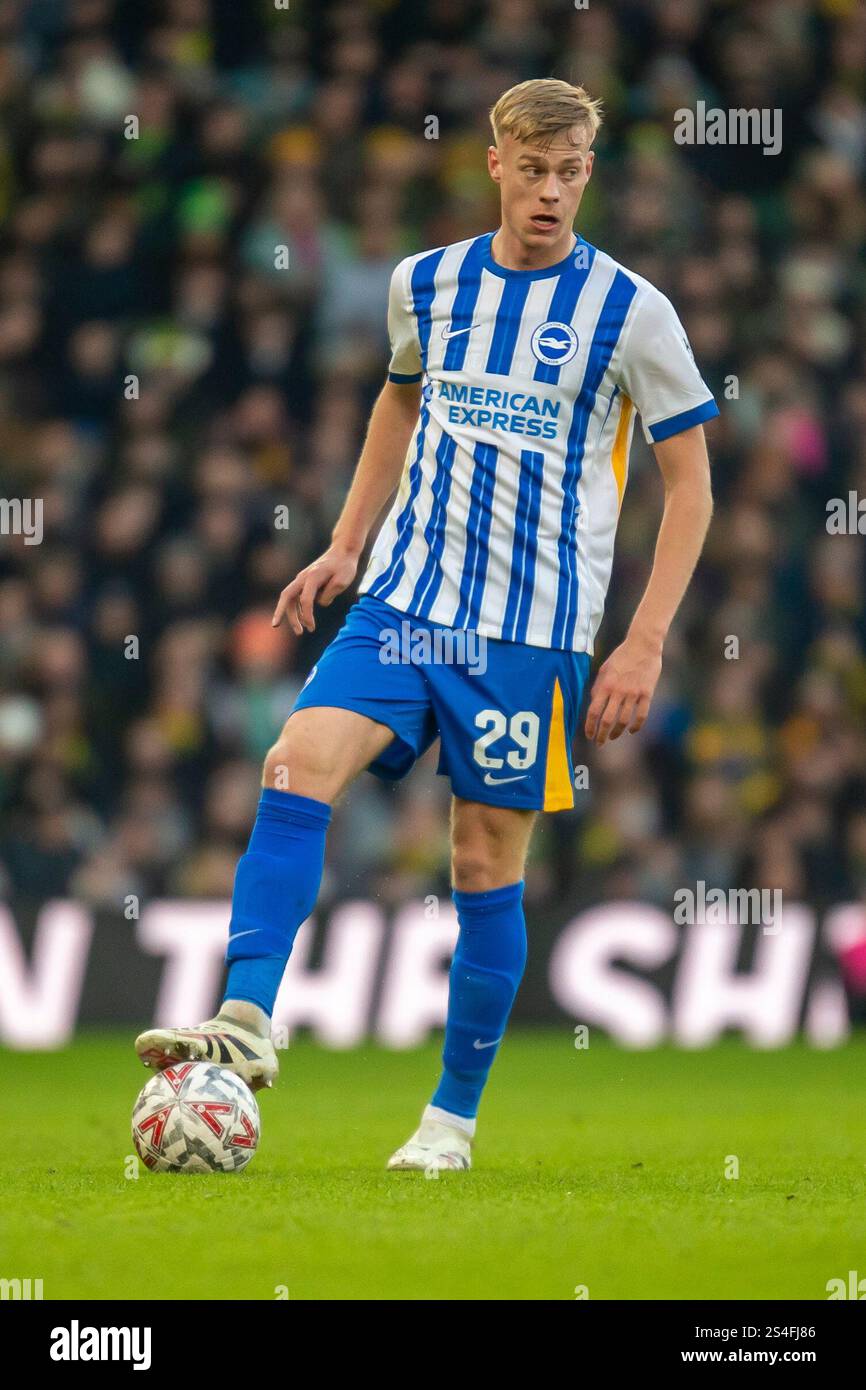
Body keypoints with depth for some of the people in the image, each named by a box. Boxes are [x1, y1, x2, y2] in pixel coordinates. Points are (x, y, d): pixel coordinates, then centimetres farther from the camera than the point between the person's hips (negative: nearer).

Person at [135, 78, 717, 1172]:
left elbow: (689, 481, 0)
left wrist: (645, 643, -6)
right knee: (297, 763, -20)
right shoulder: (425, 284, 5)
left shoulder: (630, 311, -5)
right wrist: (345, 546, 17)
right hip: (403, 600, 3)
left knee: (487, 861, 1)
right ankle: (245, 1024, -24)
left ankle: (453, 1116, 13)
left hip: (534, 628, -3)